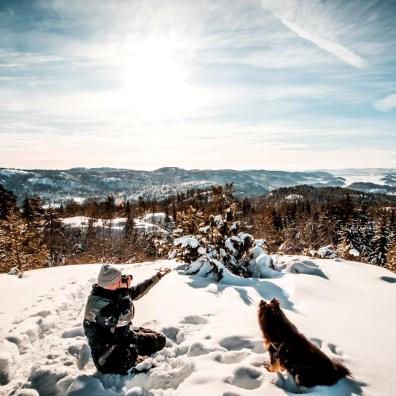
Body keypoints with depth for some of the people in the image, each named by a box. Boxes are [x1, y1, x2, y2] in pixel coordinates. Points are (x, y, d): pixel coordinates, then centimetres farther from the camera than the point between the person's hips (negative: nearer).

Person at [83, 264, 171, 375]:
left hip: (125, 335, 8)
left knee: (159, 339, 4)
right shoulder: (97, 303, -28)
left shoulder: (115, 291, -3)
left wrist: (157, 277, 15)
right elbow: (124, 318, -37)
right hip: (105, 347, -7)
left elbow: (137, 291, 14)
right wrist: (124, 290, -31)